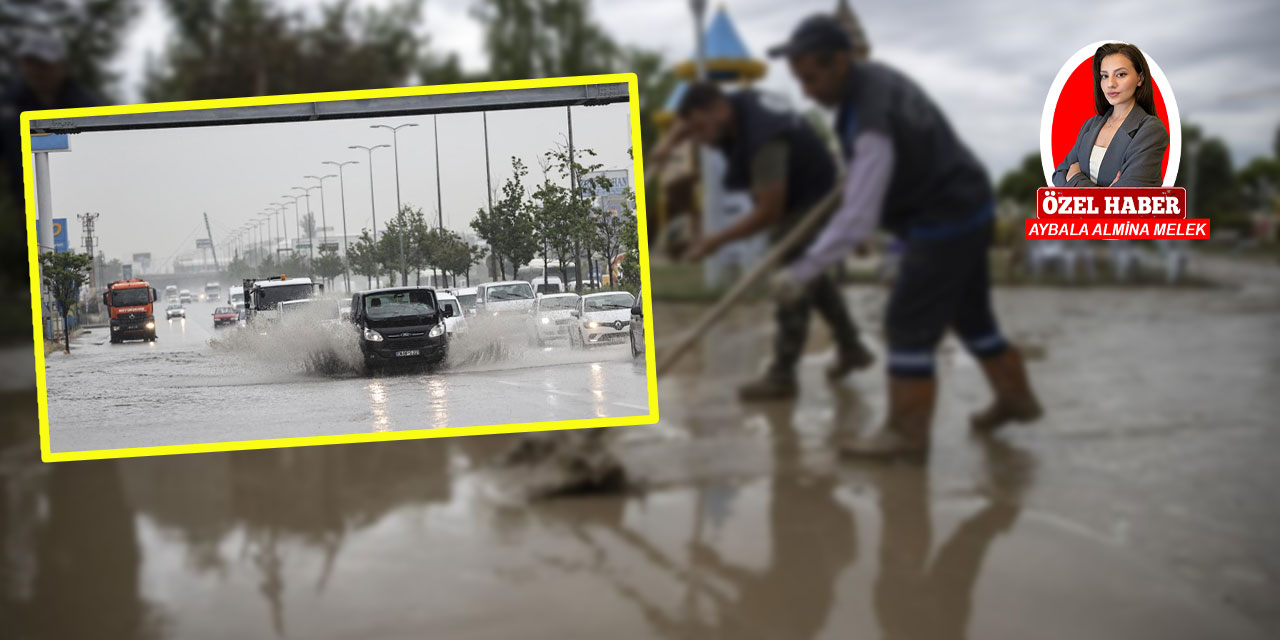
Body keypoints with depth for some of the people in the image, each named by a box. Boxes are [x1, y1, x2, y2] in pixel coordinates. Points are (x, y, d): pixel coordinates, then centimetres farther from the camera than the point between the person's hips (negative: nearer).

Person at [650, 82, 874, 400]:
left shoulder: (763, 139, -38)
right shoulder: (736, 102, -11)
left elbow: (769, 212, -35)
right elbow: (688, 121, 10)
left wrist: (717, 240, -32)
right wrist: (669, 141, -10)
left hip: (813, 203, -10)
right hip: (796, 199, 10)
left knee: (791, 285, -7)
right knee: (812, 278, 20)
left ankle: (782, 376, 3)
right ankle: (852, 349, 34)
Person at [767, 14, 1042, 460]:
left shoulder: (871, 123, -31)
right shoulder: (872, 76, 0)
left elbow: (857, 221, -36)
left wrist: (800, 272, -34)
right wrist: (857, 176, 28)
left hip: (946, 223, -10)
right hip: (965, 209, 10)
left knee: (909, 327, -5)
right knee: (969, 314, 22)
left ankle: (907, 433, 3)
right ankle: (1015, 397, 36)